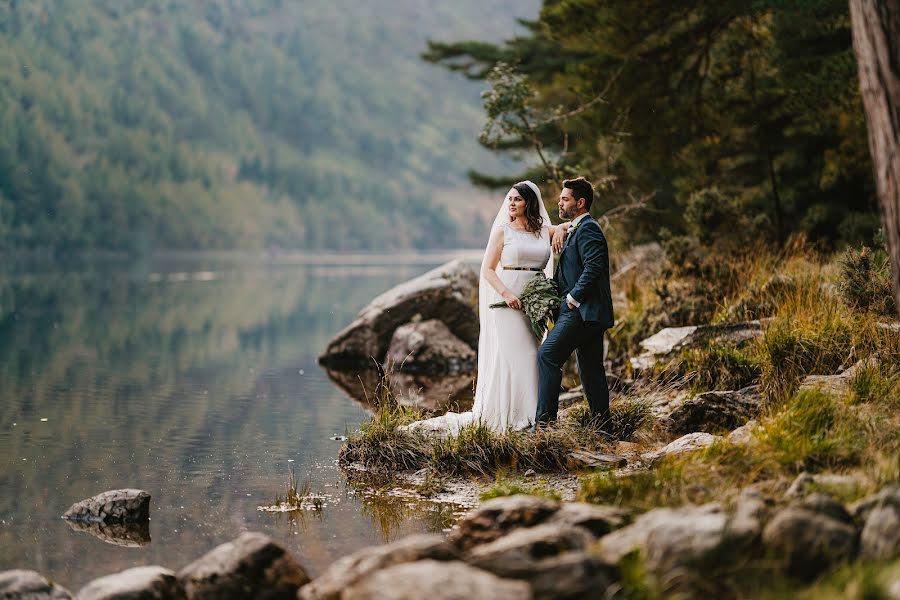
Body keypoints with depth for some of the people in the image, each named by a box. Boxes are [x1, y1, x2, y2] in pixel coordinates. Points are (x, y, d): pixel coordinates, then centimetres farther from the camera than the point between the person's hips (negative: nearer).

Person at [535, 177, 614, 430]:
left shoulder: (587, 229, -10)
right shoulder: (575, 230, 22)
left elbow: (593, 268, -22)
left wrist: (573, 298, -18)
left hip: (582, 310, -11)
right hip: (584, 310, 11)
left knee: (548, 355, -15)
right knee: (591, 369, 11)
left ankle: (544, 419, -16)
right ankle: (602, 425, 13)